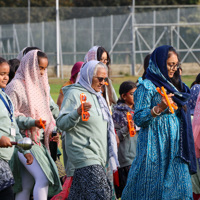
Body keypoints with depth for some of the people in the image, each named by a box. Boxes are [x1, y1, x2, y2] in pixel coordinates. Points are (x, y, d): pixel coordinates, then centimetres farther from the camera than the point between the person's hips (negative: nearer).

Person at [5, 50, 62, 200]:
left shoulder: (39, 85, 16)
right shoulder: (16, 86, -10)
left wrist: (50, 133, 8)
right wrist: (32, 122, -23)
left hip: (39, 140, 8)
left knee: (26, 187, 7)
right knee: (43, 178, -20)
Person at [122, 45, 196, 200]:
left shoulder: (173, 86, 17)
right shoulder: (147, 86, -6)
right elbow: (138, 118, -15)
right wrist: (159, 108, -25)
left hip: (175, 147, 7)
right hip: (155, 148, -7)